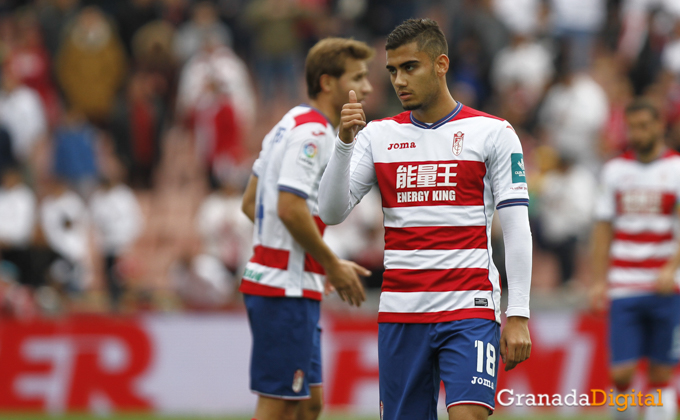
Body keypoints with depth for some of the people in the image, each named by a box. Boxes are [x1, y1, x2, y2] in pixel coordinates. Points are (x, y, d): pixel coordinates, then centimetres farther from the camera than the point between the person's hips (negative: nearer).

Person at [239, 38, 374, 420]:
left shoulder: (292, 125, 17)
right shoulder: (313, 132, -14)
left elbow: (251, 203, 20)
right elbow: (290, 209, -24)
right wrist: (333, 265, -12)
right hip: (287, 288, -10)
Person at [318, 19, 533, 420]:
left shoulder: (492, 133, 1)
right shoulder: (378, 135, 10)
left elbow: (517, 230, -1)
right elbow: (331, 212, 1)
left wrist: (518, 315, -8)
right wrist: (345, 141, -13)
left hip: (470, 311, -4)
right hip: (400, 312, 4)